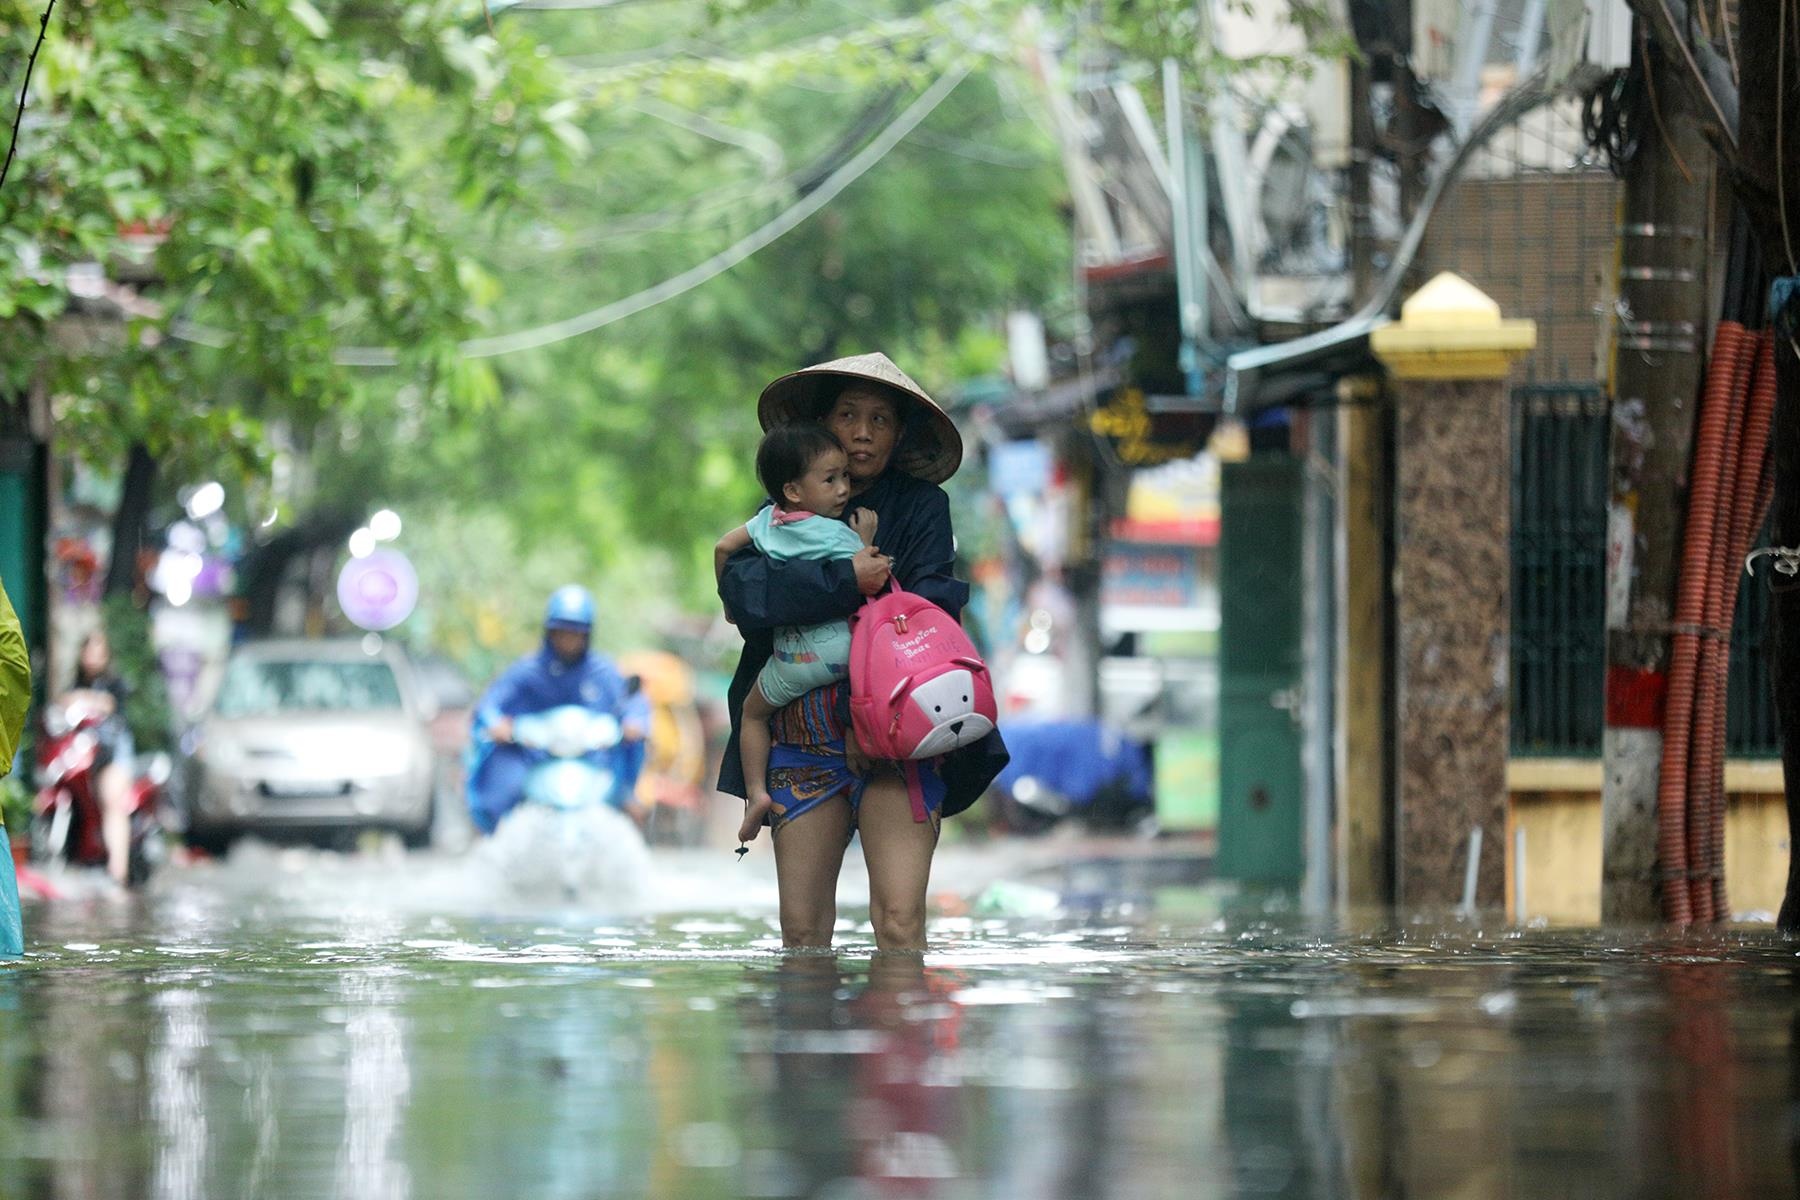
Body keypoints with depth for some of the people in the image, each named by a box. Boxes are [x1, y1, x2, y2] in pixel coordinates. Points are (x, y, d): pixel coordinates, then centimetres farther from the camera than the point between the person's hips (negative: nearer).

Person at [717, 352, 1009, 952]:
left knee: (899, 920, -16)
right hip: (800, 737, 2)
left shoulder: (921, 506, 8)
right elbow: (742, 587, -8)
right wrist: (845, 582, -17)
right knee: (801, 927, -2)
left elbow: (933, 605, -5)